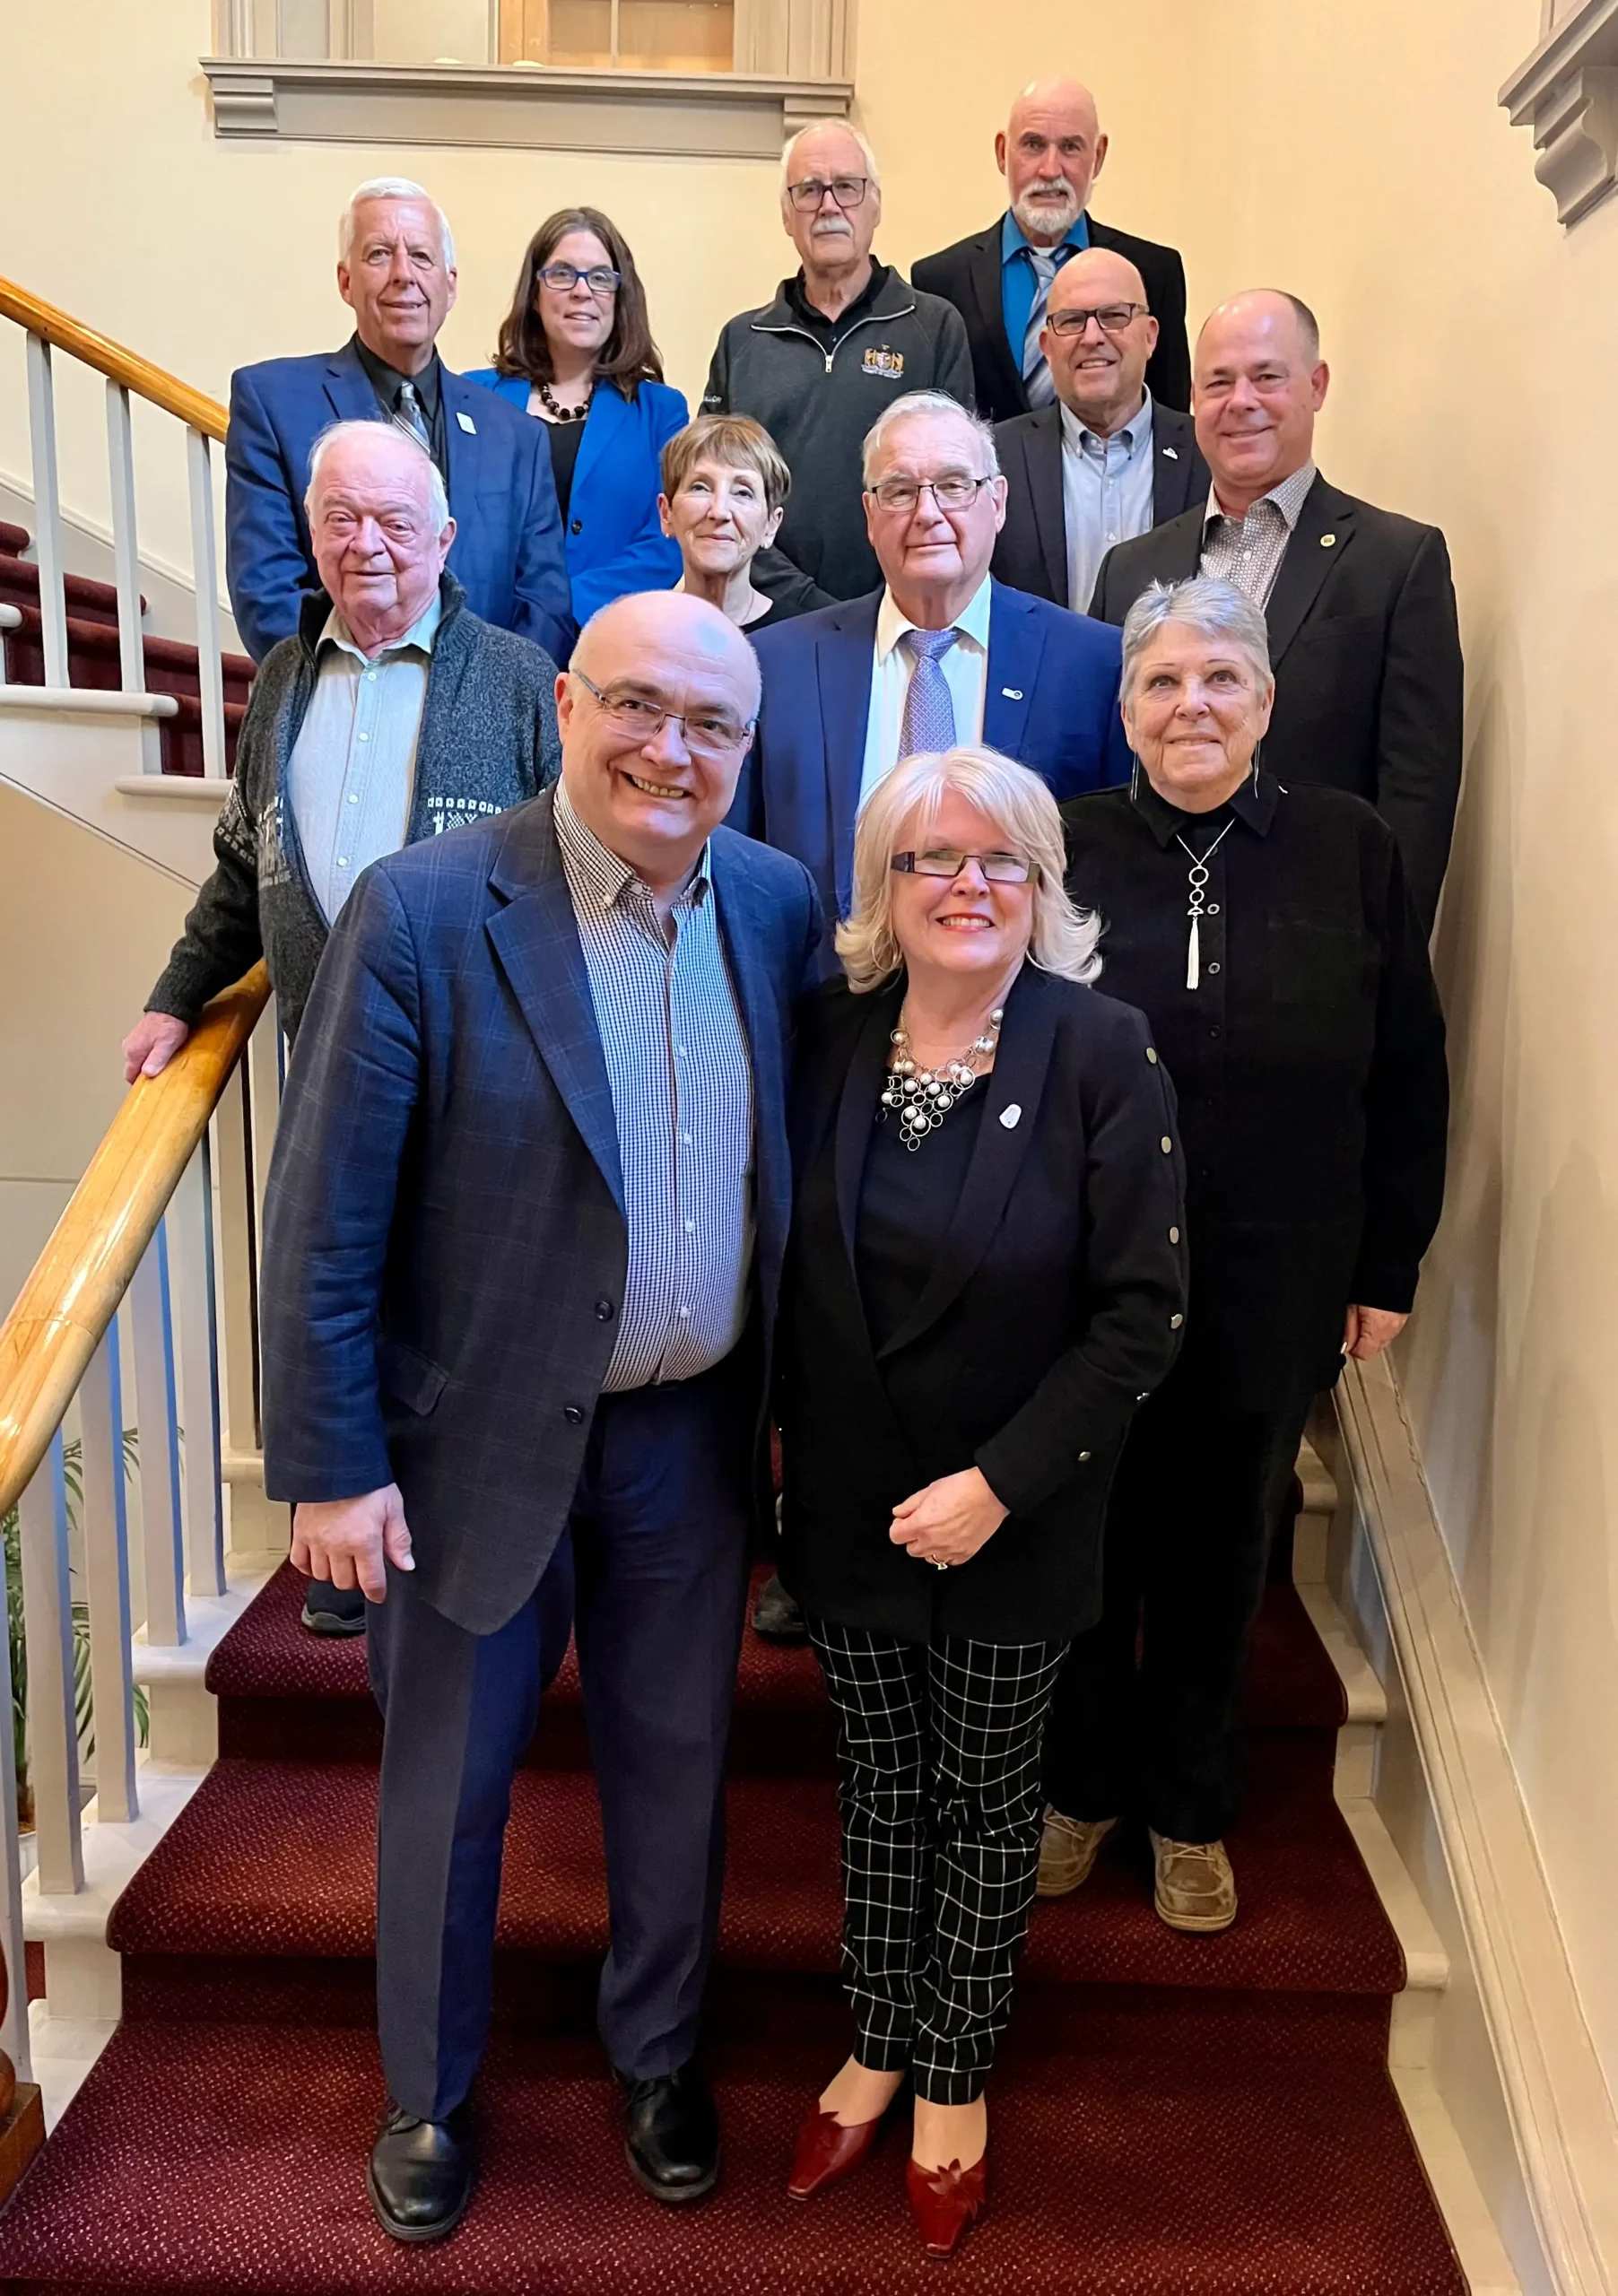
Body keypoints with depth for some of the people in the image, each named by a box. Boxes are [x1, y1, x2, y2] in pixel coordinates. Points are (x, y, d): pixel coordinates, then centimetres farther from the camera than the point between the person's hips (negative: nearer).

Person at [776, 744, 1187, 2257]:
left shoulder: (1102, 1054, -15)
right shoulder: (827, 1039, -4)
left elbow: (1142, 1311, -15)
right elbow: (783, 1266, 7)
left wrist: (1000, 1482, -19)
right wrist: (780, 1434, 2)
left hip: (1016, 1526, -2)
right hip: (845, 1509, 3)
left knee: (988, 1802, 17)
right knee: (879, 1787, 20)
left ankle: (956, 2075, 41)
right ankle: (876, 2046, 43)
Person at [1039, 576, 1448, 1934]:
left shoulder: (1352, 850, -4)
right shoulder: (1070, 850, -6)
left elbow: (1411, 1080, 2)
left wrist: (1389, 1272, 1)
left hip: (1274, 1290, 1)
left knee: (1221, 1556, 18)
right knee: (1089, 1544, 15)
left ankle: (1190, 1810, 42)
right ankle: (1082, 1787, 42)